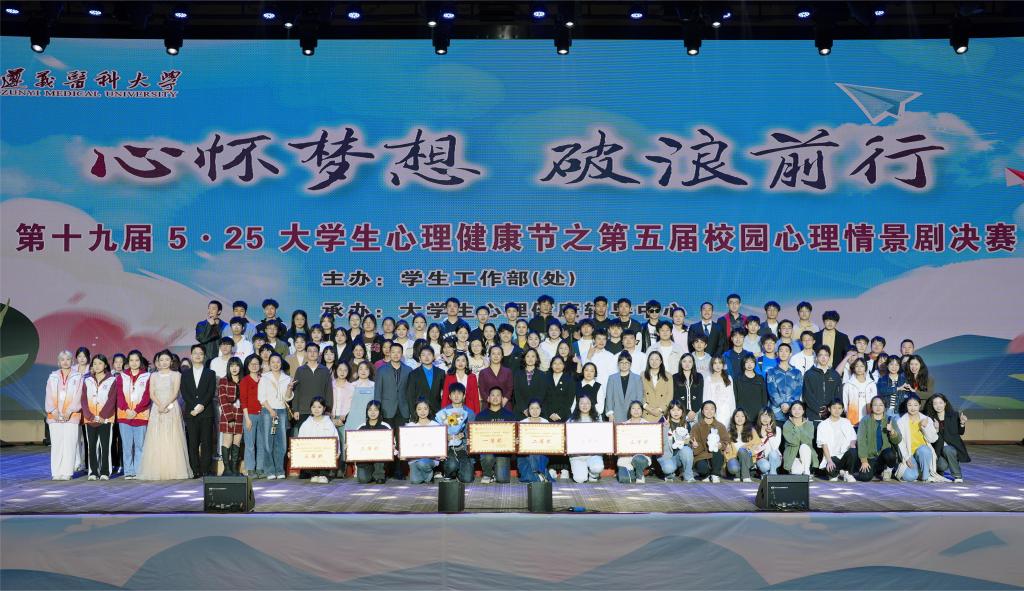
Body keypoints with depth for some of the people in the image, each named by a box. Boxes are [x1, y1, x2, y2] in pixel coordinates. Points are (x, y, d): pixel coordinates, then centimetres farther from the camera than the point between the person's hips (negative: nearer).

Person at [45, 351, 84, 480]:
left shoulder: (77, 377, 8)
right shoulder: (53, 377, 14)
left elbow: (78, 396, 0)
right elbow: (49, 396, 6)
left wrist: (70, 410, -13)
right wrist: (53, 410, -9)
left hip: (71, 415, -2)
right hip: (55, 415, 2)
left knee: (69, 443, -8)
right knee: (56, 444, -1)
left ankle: (67, 472, -7)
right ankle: (56, 472, 2)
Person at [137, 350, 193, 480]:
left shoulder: (176, 375, 7)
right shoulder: (154, 376, 13)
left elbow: (175, 393, -4)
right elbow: (152, 394, 3)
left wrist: (166, 405, -18)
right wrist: (160, 406, -13)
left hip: (172, 409, -2)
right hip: (157, 410, 2)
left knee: (172, 439, -5)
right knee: (156, 440, -2)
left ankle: (174, 471, -3)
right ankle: (157, 471, -1)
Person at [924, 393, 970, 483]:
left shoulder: (954, 415, 0)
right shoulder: (931, 418, 1)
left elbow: (961, 433, 7)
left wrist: (962, 423, -12)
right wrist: (936, 429, -19)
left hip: (953, 446, 0)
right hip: (939, 449, 1)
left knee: (947, 450, -36)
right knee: (942, 466, -28)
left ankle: (957, 475, -16)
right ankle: (938, 472, 13)